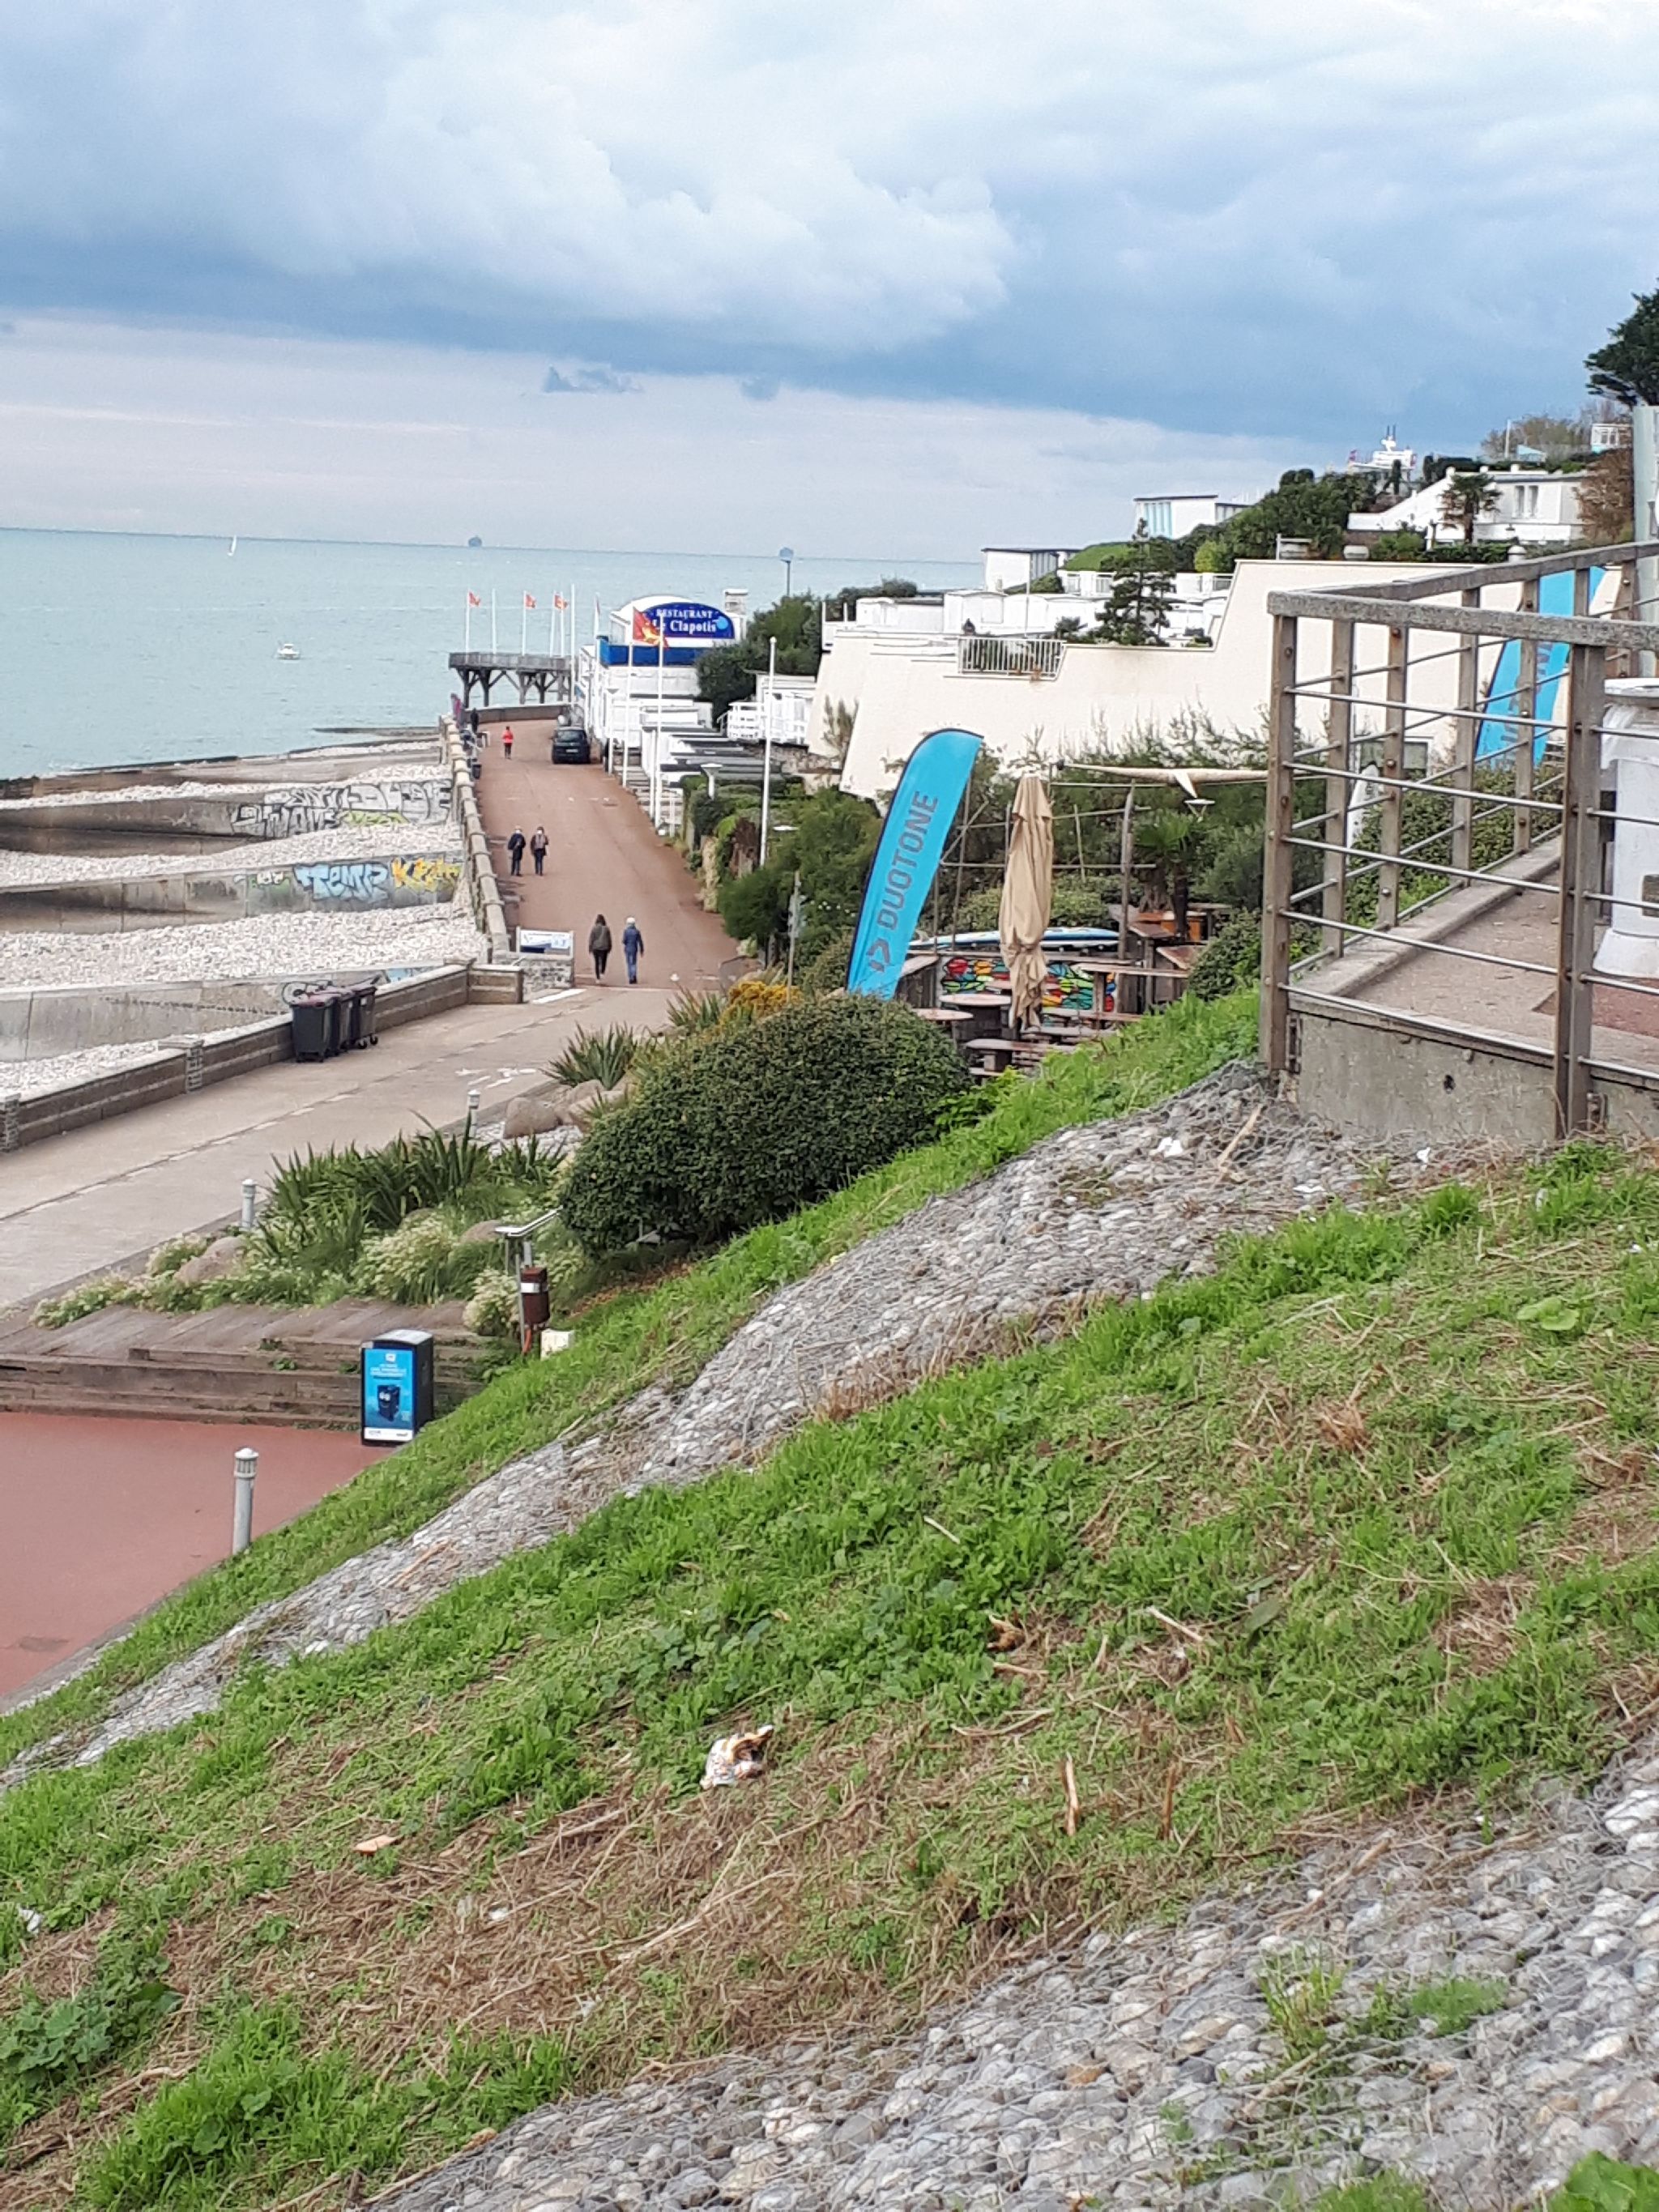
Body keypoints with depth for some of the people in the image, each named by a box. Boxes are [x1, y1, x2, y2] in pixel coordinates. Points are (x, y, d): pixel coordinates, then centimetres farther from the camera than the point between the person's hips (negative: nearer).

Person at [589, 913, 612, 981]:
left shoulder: (594, 928, -6)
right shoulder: (606, 928, -3)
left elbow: (591, 939, -3)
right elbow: (609, 939, 2)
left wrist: (590, 948, 4)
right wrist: (609, 948, 11)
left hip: (596, 947, 0)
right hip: (604, 948, 0)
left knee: (597, 963, 7)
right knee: (603, 962, 8)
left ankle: (598, 978, 7)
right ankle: (602, 973, -18)